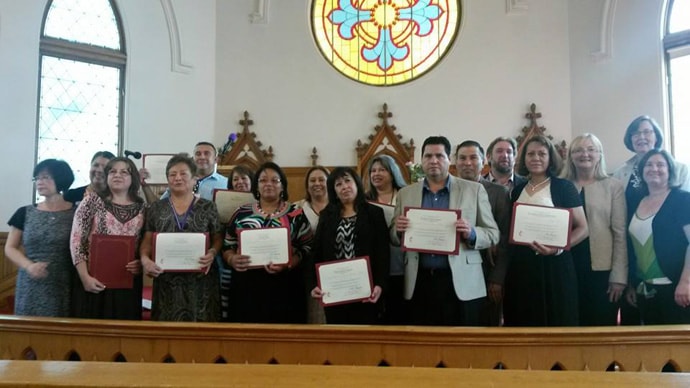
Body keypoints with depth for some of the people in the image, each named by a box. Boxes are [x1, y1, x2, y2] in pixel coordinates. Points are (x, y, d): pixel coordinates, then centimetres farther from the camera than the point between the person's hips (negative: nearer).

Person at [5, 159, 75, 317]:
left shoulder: (76, 213, -1)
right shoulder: (25, 213, 7)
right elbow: (10, 248, 10)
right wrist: (29, 266, -8)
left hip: (63, 289, -2)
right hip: (30, 289, 2)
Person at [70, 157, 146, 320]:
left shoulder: (141, 207, 7)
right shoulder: (92, 202, 0)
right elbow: (76, 241, -4)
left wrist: (142, 263, -9)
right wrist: (85, 277, -10)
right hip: (95, 282, -2)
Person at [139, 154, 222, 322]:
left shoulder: (208, 207, 4)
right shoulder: (156, 208, 9)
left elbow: (218, 239, 5)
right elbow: (147, 241, 7)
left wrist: (213, 252, -15)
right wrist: (145, 259, -11)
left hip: (201, 281, -1)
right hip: (167, 281, 1)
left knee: (200, 322, 4)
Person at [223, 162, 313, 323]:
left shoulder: (296, 214, 4)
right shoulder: (242, 213, 10)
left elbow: (308, 248, 0)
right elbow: (227, 246, 12)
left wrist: (288, 264, -16)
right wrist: (233, 259, -9)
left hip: (283, 287, -1)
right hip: (246, 287, 2)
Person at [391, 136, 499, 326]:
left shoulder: (474, 190, 3)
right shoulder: (405, 193, 10)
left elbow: (493, 234, 4)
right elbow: (394, 239, 14)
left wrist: (471, 233, -17)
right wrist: (398, 230, -9)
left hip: (461, 284, -2)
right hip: (419, 284, 2)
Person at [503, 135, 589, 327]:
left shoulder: (563, 187, -1)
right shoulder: (517, 191, 12)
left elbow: (582, 228, -4)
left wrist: (558, 248, -19)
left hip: (553, 266, -4)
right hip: (521, 267, 4)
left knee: (556, 321, 2)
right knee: (524, 321, 9)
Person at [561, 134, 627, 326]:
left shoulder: (613, 186, 2)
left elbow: (620, 233, -1)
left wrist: (619, 276, -6)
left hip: (602, 269, -1)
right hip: (568, 268, 2)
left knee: (603, 326, 6)